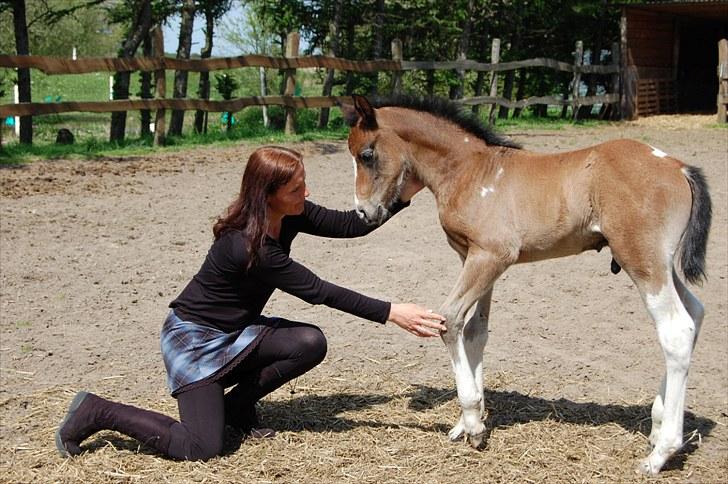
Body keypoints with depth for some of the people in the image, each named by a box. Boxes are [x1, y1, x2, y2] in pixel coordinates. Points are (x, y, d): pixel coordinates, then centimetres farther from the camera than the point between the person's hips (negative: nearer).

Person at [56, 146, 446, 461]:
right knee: (202, 447, -17)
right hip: (193, 337, -8)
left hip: (236, 333, 8)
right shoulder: (246, 246, -31)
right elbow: (316, 291, -28)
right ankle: (98, 412, 1)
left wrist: (405, 195, -11)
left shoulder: (291, 215, -8)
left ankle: (237, 405, 8)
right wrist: (391, 313, -25)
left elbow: (349, 225, -1)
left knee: (310, 343, -14)